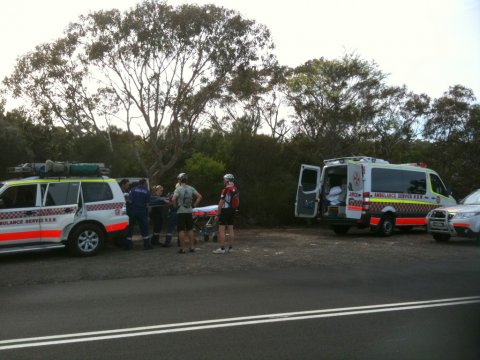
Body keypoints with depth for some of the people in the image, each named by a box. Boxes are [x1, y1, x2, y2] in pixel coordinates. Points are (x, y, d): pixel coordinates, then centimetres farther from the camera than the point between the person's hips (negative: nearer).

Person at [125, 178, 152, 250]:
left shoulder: (133, 189, 1)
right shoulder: (147, 191, 1)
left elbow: (130, 200, -3)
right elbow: (147, 203, -1)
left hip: (133, 211, 1)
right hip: (142, 211, -1)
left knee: (130, 227, 9)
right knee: (144, 228, 7)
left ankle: (128, 245, 11)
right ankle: (147, 244, 8)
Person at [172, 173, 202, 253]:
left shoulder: (178, 189, -9)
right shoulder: (191, 188, 5)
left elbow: (173, 199, -22)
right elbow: (199, 196, 2)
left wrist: (175, 206, -6)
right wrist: (194, 205, 7)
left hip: (181, 212, -4)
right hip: (189, 212, 5)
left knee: (181, 230, 0)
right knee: (190, 230, 13)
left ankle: (182, 248, 1)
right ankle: (192, 247, 15)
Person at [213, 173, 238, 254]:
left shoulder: (225, 190, -15)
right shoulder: (236, 189, 8)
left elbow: (221, 203, -16)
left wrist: (217, 215, -13)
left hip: (225, 211, -8)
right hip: (232, 210, 8)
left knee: (221, 230, -4)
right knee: (230, 230, 12)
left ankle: (222, 249, -5)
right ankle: (230, 248, 16)